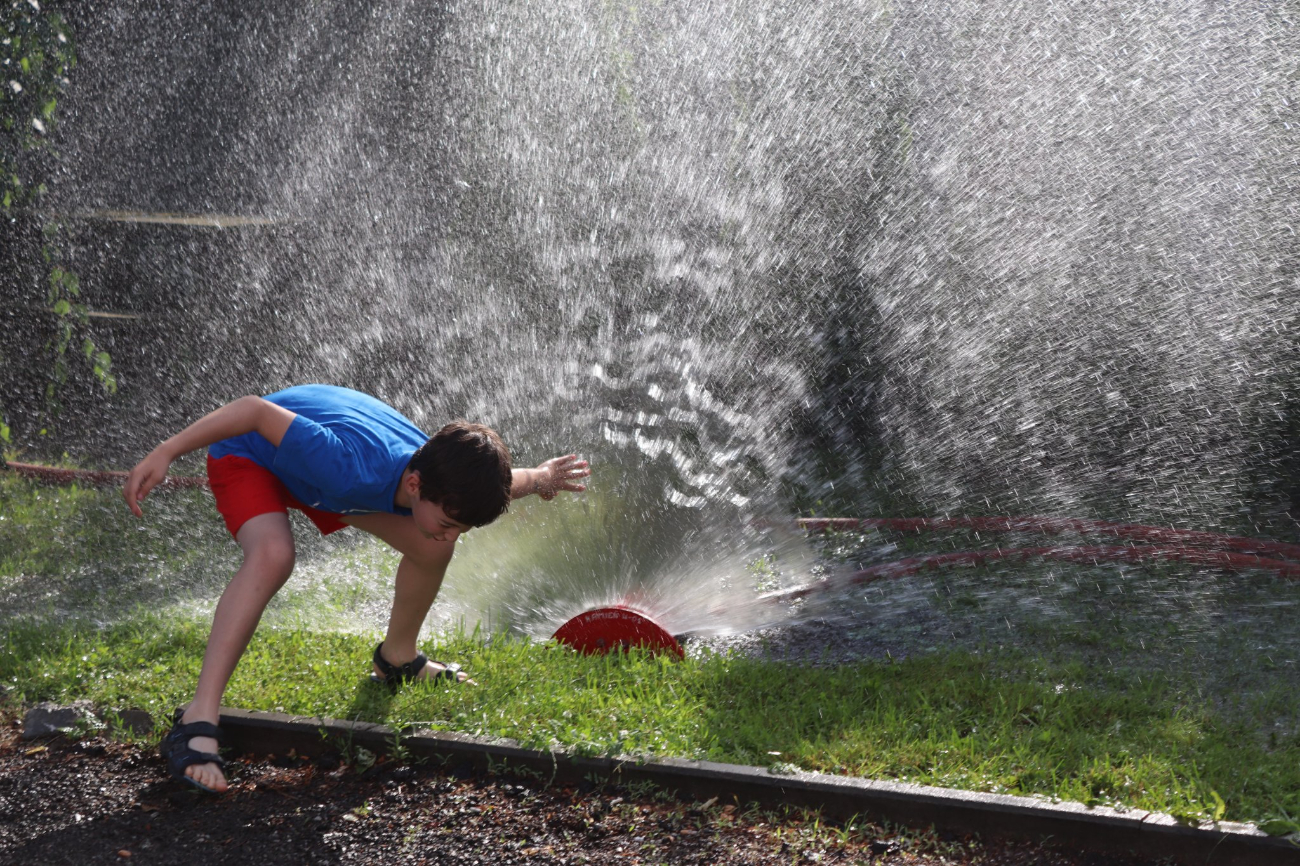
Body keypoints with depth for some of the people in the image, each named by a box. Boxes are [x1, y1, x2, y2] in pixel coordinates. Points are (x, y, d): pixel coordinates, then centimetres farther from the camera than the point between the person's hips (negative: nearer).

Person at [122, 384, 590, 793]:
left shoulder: (446, 484, -24)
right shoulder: (351, 469, -45)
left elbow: (503, 485, 1)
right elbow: (257, 410, -38)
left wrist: (543, 478, 20)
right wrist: (164, 454, -35)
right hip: (248, 452, -7)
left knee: (428, 551, 0)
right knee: (273, 555, -36)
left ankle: (396, 658, 30)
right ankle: (197, 722, -36)